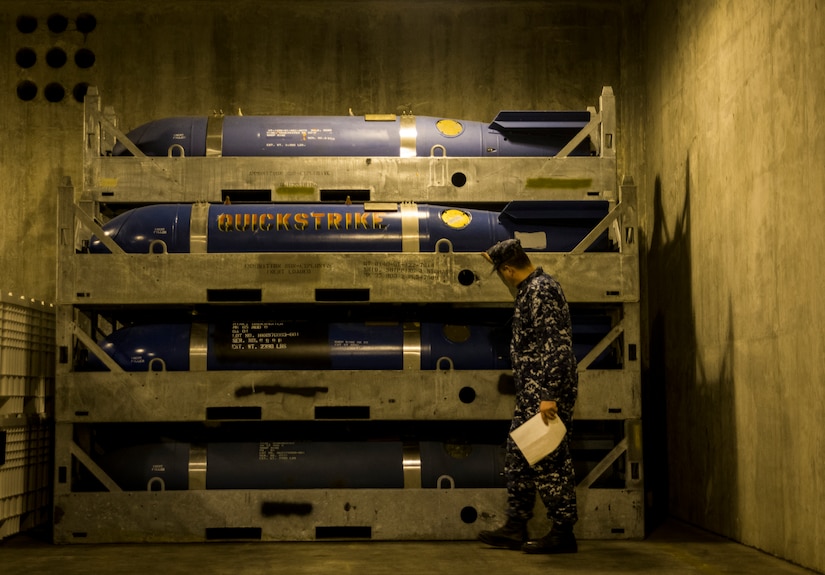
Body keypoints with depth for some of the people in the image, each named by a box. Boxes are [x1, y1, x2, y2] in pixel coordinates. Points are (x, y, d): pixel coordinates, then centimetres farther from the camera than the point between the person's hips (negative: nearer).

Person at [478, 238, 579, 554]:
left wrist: (549, 395, -26)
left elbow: (556, 345, -24)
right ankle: (515, 528, 21)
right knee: (517, 457, 14)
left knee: (549, 461, -5)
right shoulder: (531, 288, 14)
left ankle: (563, 533, 4)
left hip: (546, 393, -11)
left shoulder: (541, 291, -17)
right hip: (531, 392, 11)